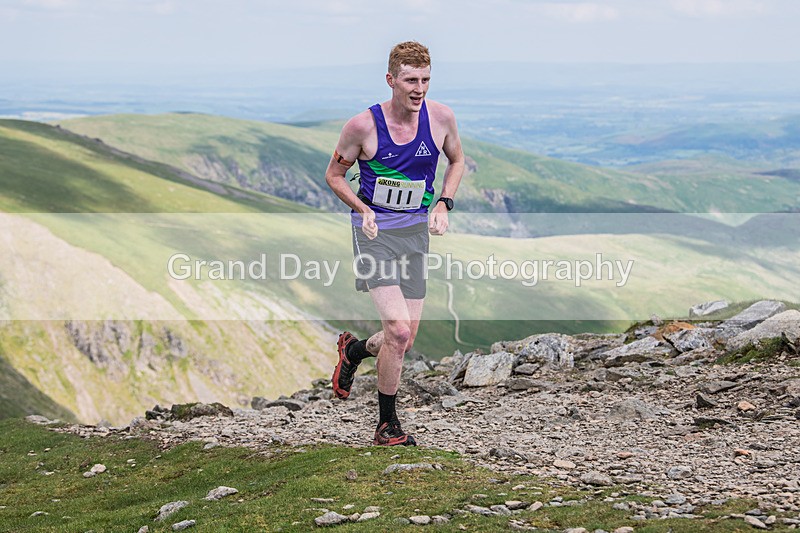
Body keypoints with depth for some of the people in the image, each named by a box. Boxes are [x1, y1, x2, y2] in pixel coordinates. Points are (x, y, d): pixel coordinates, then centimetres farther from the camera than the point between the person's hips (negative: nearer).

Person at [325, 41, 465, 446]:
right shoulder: (363, 125, -14)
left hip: (415, 231, 4)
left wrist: (442, 204, 0)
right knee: (398, 333, -16)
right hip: (375, 230, -4)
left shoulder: (441, 118, -5)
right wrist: (363, 210, -14)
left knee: (405, 338, 6)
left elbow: (456, 160, 15)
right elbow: (334, 175, 1)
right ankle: (387, 425, 3)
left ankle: (354, 351, 41)